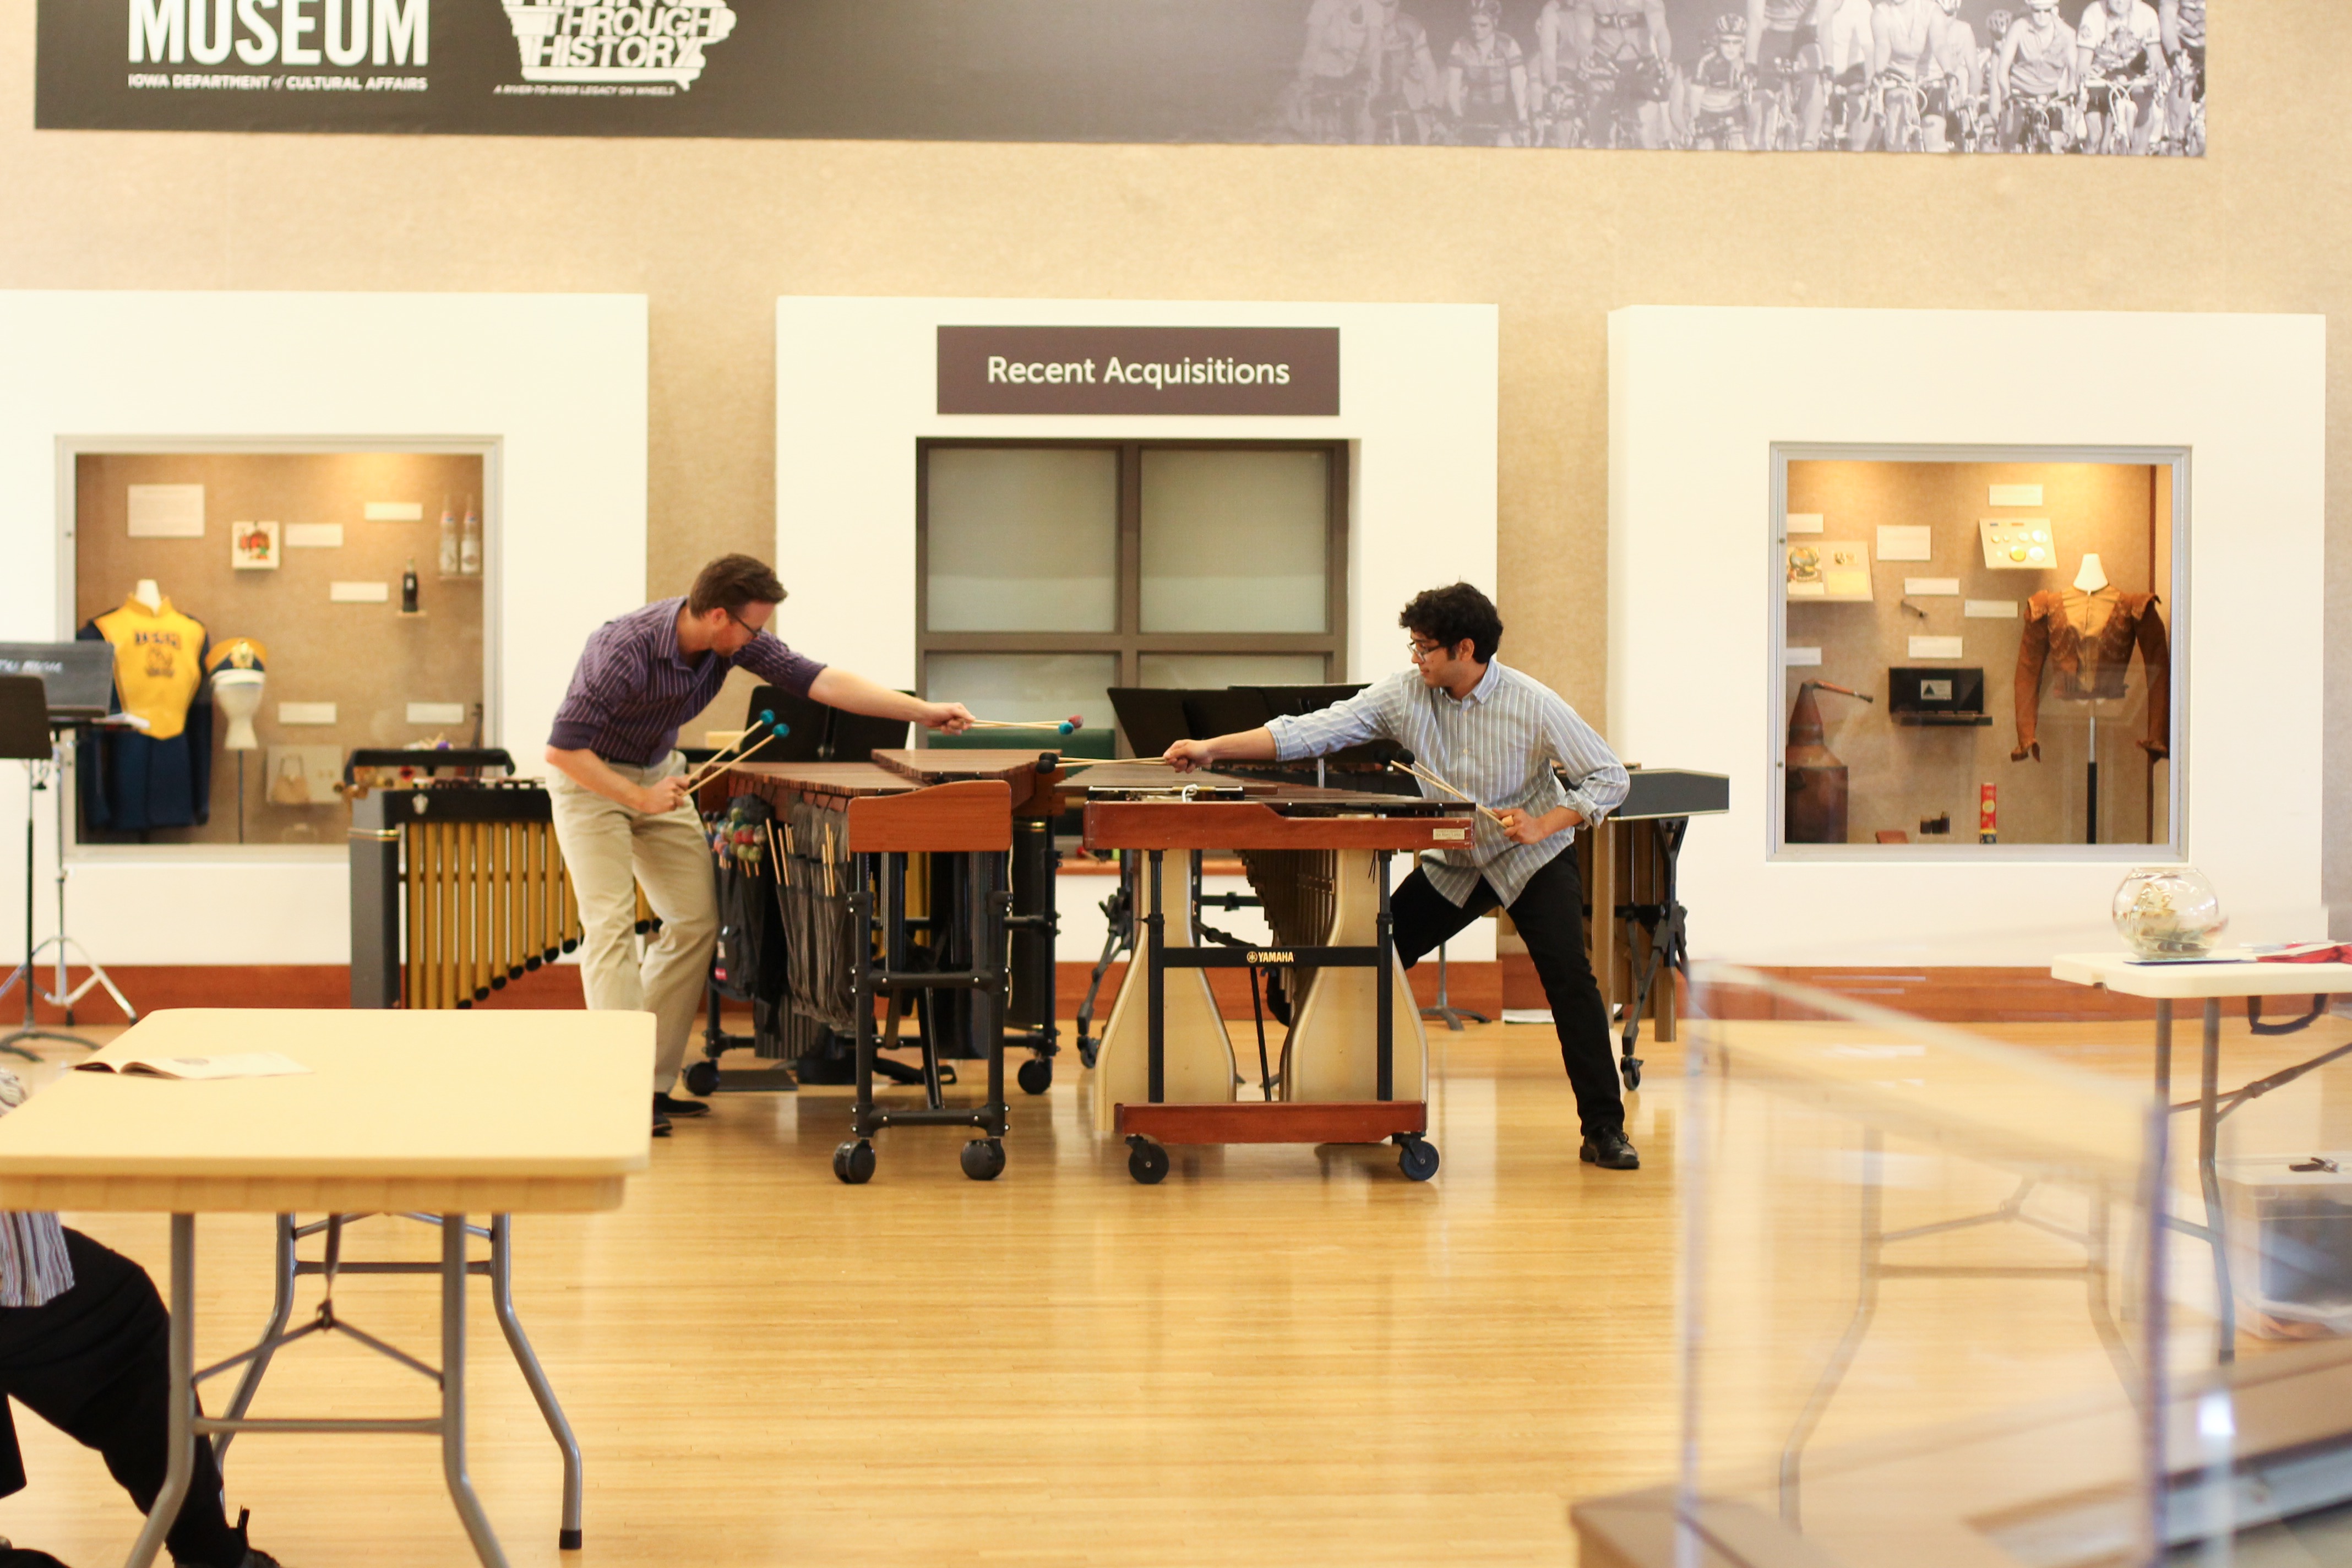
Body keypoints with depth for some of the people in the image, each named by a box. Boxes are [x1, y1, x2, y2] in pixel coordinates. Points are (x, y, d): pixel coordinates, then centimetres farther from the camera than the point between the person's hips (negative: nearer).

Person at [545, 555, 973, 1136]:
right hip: (590, 778, -7)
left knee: (696, 921, 1)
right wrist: (640, 799, -25)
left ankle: (654, 1083, 7)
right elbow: (563, 749, -29)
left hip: (658, 773, 7)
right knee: (612, 924, -15)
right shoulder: (625, 650, -33)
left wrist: (923, 711, -25)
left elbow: (817, 679, -19)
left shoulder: (736, 641, -14)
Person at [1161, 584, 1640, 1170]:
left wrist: (1544, 825, -28)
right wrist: (1214, 748, -26)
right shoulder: (1404, 694, -13)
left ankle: (1603, 1130, -6)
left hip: (1533, 859, -4)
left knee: (1569, 979, -17)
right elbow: (1316, 730, -18)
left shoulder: (1534, 705, -20)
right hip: (1451, 864, 4)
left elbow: (1609, 777, -14)